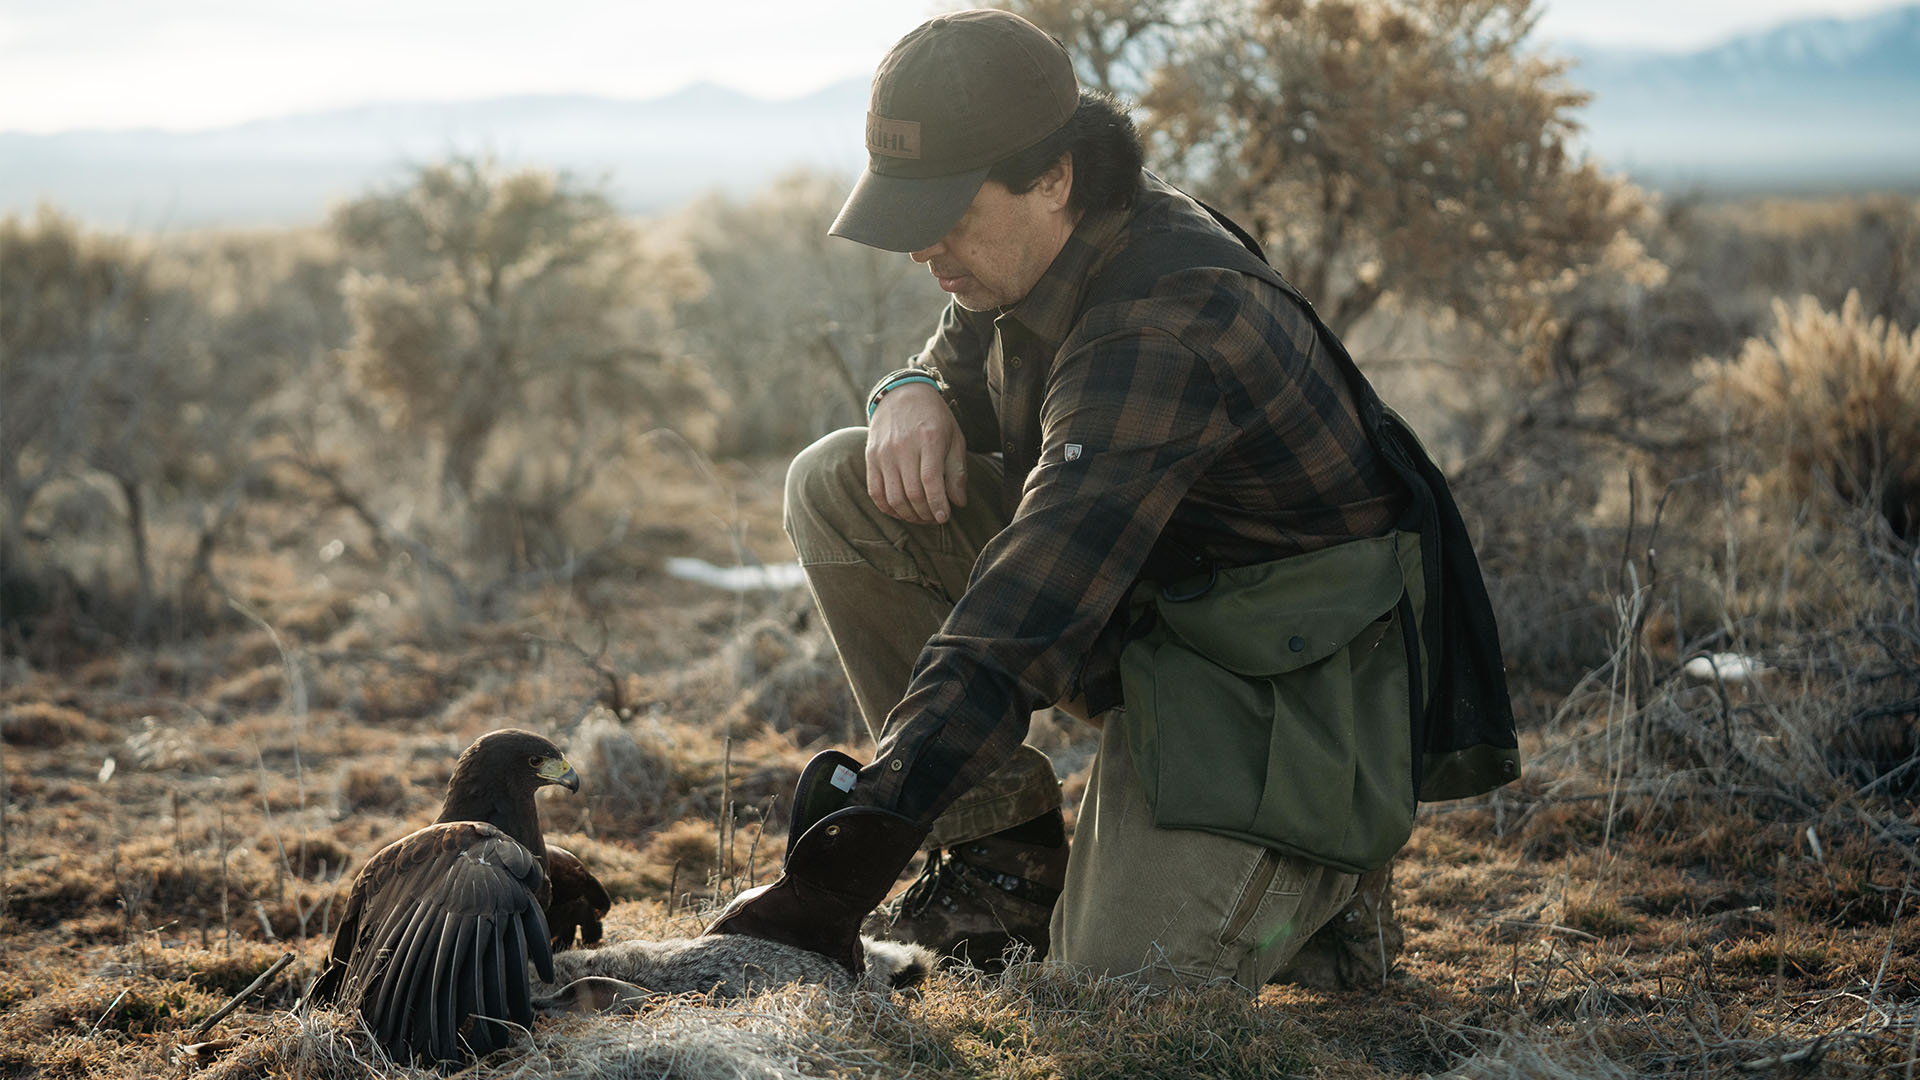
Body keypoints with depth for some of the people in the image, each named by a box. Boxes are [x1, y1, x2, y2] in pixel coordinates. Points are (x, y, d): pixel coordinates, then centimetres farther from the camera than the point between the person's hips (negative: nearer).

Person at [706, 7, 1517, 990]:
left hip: (1276, 681, -9)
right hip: (1135, 600, 9)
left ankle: (1317, 871, 9)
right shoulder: (1036, 252, -3)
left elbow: (1016, 622, -41)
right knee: (835, 486, -6)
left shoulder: (1163, 332, -33)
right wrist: (914, 396, -10)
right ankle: (1005, 854, -1)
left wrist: (842, 865, -45)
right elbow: (960, 361, 19)